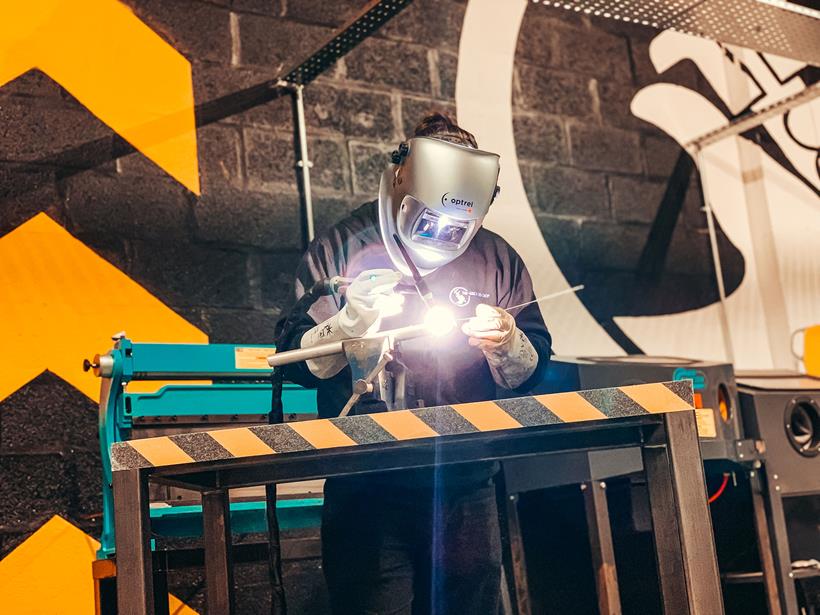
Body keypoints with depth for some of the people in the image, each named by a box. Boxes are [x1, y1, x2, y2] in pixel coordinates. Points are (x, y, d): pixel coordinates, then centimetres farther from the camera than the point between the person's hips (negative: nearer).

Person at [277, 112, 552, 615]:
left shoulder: (497, 259, 7)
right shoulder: (342, 248, 1)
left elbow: (531, 375, 8)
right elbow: (297, 363, -4)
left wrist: (506, 343, -14)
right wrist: (353, 319, -21)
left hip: (468, 492, 3)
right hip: (366, 492, -2)